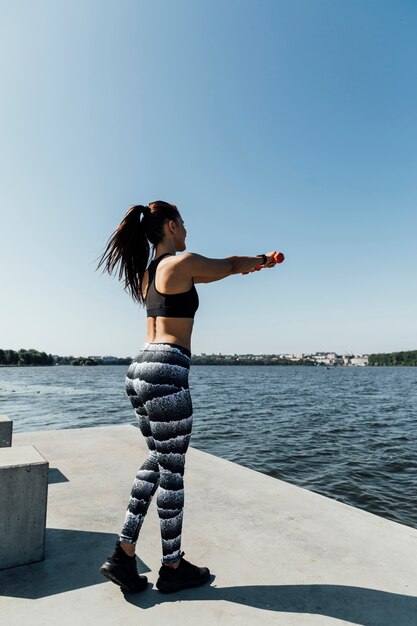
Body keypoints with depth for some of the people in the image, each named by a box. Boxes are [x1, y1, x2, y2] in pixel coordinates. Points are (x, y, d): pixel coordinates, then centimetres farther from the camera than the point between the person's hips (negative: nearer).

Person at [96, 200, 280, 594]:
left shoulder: (148, 271, 17)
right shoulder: (182, 262, -8)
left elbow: (205, 275, 30)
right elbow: (230, 265, 6)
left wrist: (244, 267, 37)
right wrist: (262, 260, 28)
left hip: (140, 369, 9)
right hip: (166, 373, -9)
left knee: (157, 460, 20)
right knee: (171, 472, 6)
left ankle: (123, 555, 25)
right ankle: (172, 568, 25)